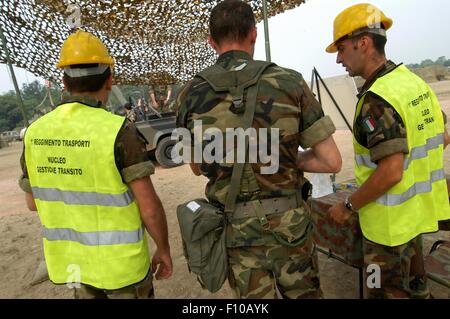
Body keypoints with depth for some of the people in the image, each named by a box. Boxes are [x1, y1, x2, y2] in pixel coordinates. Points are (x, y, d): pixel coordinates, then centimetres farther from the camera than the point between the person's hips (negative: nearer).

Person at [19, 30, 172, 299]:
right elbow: (150, 208, -22)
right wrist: (164, 250, -5)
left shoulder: (37, 132, -6)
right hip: (120, 259, -5)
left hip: (71, 257, 6)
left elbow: (33, 202, 6)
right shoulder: (119, 131, -24)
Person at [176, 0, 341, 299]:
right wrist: (288, 160, 7)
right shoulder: (290, 82, -10)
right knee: (304, 294, 24)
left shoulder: (190, 95, -6)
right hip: (288, 223, 0)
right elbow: (332, 162, -7)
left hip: (236, 228, 1)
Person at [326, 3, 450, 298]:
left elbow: (391, 172, -29)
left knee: (388, 291, 12)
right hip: (418, 209, 9)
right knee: (415, 285, 28)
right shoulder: (416, 82, 3)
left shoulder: (377, 99, -25)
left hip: (391, 219, -9)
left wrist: (348, 206, -17)